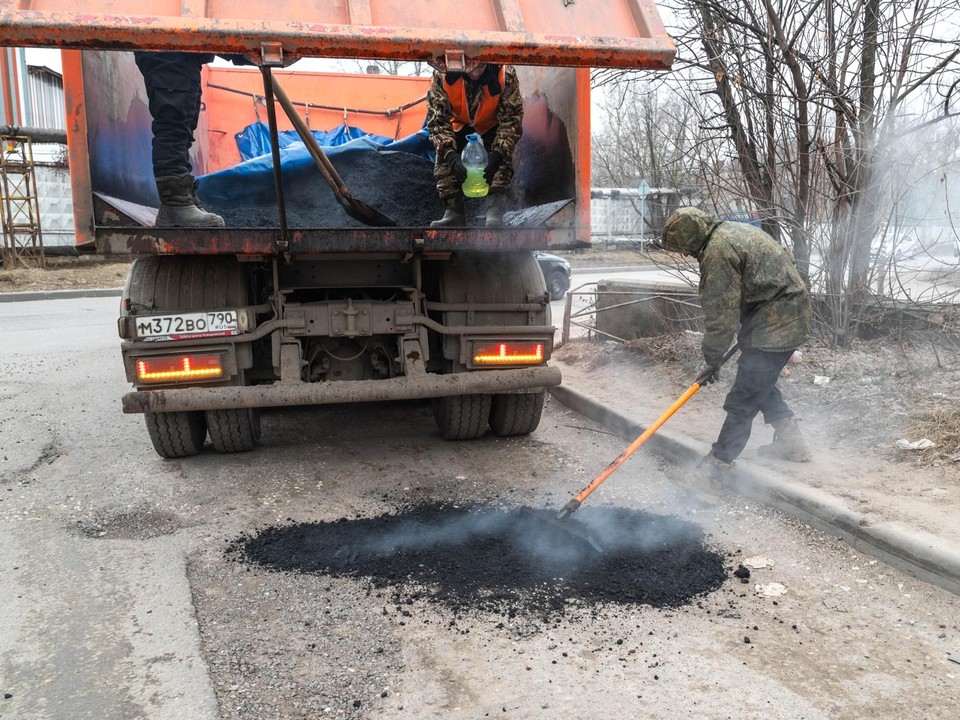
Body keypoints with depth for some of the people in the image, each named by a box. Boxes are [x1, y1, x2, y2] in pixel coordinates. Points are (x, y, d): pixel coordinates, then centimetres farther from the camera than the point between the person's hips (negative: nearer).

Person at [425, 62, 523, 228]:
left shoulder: (505, 75, -33)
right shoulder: (442, 75, -32)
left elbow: (511, 119, -27)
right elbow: (437, 118, -28)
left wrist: (497, 155, -41)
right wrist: (450, 155, -43)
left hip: (493, 126, -2)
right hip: (460, 126, 2)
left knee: (502, 160, -25)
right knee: (443, 160, -15)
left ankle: (495, 212, -30)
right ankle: (453, 212, -10)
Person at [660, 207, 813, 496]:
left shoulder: (717, 252, -19)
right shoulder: (733, 231, 13)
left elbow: (721, 316, -19)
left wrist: (712, 360, -7)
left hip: (775, 327, -11)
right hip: (790, 317, 11)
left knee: (742, 403, -8)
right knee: (760, 383, 27)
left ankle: (712, 472, -4)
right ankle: (791, 441, 37)